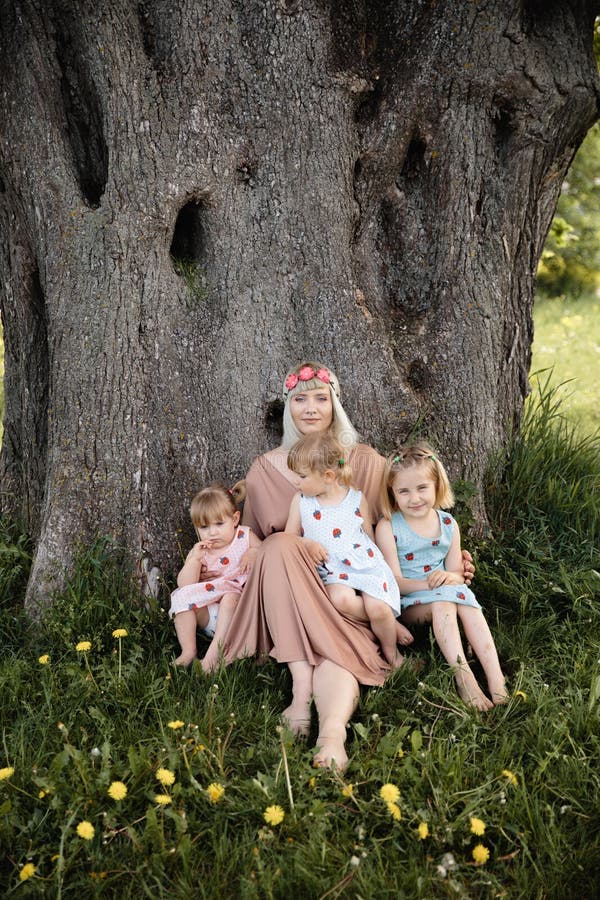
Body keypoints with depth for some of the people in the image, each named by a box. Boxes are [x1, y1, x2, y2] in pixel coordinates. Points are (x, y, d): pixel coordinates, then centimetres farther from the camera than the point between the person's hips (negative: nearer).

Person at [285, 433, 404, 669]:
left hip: (365, 565, 0)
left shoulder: (356, 498, 5)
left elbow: (369, 536, 13)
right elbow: (289, 536, 11)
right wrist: (307, 543, -9)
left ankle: (391, 653, 5)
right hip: (333, 571, 0)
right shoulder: (301, 501, 6)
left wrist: (376, 565, 6)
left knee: (378, 608, -24)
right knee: (341, 599, -33)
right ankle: (389, 621, -8)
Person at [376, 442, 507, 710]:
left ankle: (495, 677, -36)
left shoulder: (448, 524, 7)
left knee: (465, 597, -29)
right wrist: (429, 583, -26)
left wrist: (449, 577, -18)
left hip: (448, 593, 4)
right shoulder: (388, 527, -6)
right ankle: (463, 677, -41)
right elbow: (394, 582, -10)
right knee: (444, 600, -33)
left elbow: (457, 574, 7)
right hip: (407, 604, -4)